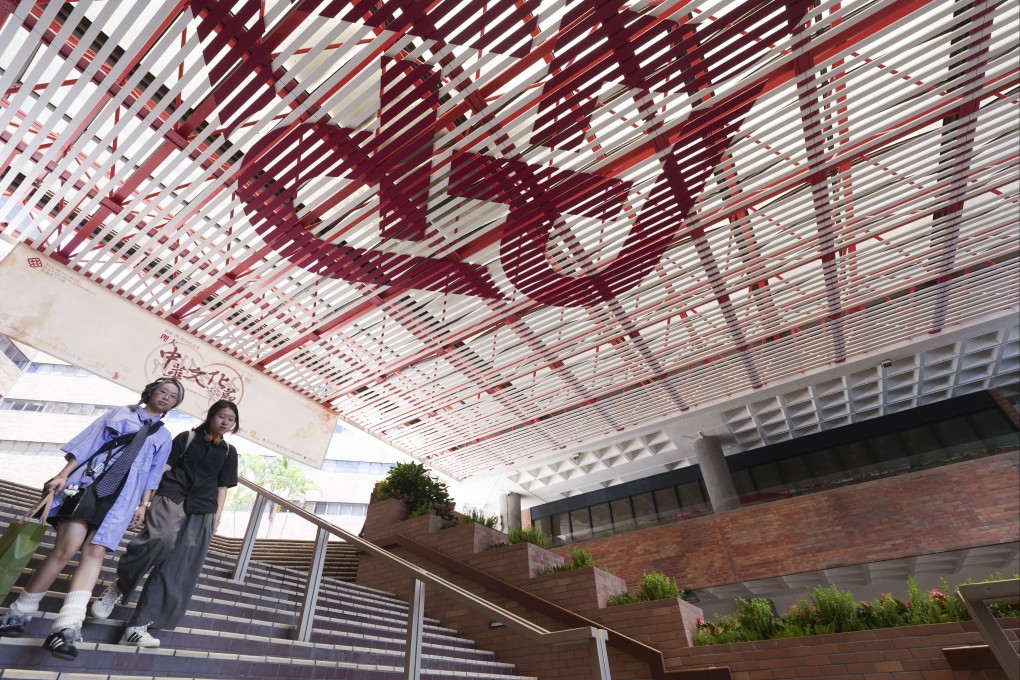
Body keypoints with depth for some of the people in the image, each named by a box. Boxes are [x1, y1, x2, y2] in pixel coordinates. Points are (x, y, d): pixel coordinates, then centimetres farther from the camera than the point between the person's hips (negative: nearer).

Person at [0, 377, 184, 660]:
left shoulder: (163, 436, 17)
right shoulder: (120, 413, 13)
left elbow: (153, 474, 12)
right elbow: (89, 443, 7)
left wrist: (143, 505, 3)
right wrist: (63, 474, -4)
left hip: (123, 495, 1)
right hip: (90, 481, -1)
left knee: (95, 553, -11)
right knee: (66, 548, -12)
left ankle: (66, 627, -16)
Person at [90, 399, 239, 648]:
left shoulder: (229, 452, 12)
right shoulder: (187, 438, 7)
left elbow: (222, 486, 12)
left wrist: (217, 515, 3)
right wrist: (148, 498, -4)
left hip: (201, 511, 3)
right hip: (171, 497, -3)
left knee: (178, 570, -4)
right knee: (161, 540, -29)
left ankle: (139, 626, 4)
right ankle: (119, 587, -1)